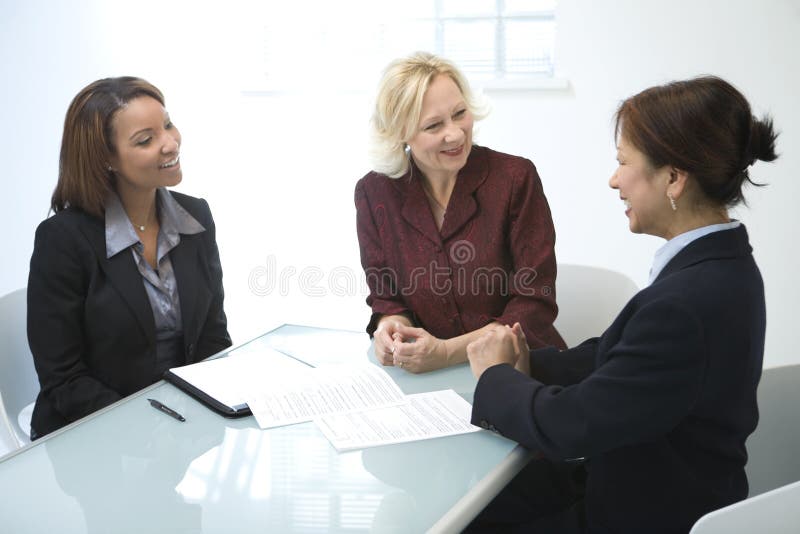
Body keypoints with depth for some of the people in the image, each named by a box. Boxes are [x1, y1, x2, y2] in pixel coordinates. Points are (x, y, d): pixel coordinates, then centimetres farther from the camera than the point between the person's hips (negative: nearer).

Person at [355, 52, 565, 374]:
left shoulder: (515, 178, -7)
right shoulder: (374, 193, 0)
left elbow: (534, 305, -9)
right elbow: (386, 296, 9)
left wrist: (447, 352, -22)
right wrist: (391, 327, -16)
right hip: (424, 371, 3)